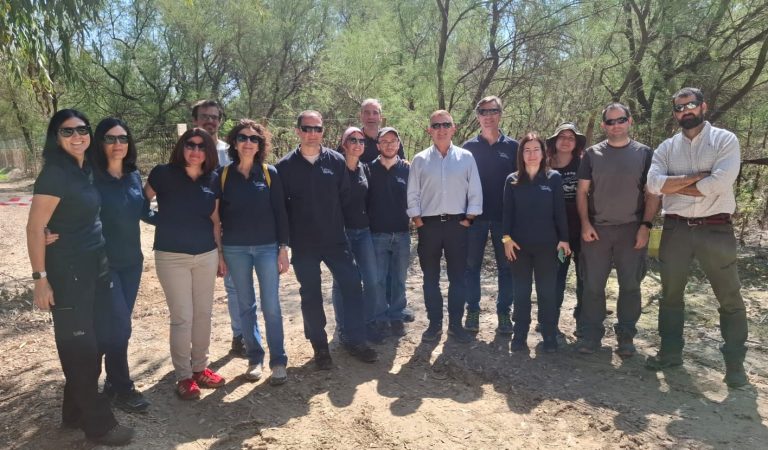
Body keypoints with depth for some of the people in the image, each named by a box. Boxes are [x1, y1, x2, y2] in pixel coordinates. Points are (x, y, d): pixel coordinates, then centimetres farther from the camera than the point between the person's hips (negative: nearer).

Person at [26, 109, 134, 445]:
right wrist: (40, 278, -16)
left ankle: (77, 412, 31)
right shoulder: (55, 173, -15)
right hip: (67, 269, -8)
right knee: (78, 346, 4)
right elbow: (35, 228, -16)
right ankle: (98, 423, 16)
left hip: (96, 265, 8)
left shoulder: (88, 170, 8)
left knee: (92, 342, 15)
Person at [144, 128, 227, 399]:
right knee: (182, 317, 0)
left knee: (203, 314, 10)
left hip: (206, 256, 4)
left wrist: (221, 254, 11)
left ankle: (200, 368, 27)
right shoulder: (163, 174, -8)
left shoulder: (213, 180, 4)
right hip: (171, 257, -4)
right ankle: (184, 376, 15)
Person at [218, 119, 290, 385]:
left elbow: (280, 212, 0)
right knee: (245, 306, 9)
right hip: (235, 249, 1)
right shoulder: (223, 174, 2)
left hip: (267, 247, -1)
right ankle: (255, 358, 22)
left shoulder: (270, 173, 0)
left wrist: (283, 248, -4)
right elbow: (217, 214, 5)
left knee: (271, 306, -1)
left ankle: (278, 361, 10)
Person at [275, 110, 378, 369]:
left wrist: (334, 222, 5)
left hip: (335, 239, 1)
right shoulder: (285, 166, -3)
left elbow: (345, 196, 6)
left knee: (352, 285, 0)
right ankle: (320, 346, 25)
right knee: (311, 296, 9)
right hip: (303, 244, -1)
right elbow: (280, 205, 0)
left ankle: (355, 340, 17)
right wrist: (291, 234, -1)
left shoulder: (336, 161, 0)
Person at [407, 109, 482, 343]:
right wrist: (418, 220, -2)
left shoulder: (466, 157, 2)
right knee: (431, 278, 8)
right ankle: (434, 324, 21)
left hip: (457, 223, 0)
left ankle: (455, 324, 19)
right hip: (429, 225, 1)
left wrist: (469, 218, -2)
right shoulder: (420, 159, 3)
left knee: (458, 277, 6)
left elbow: (475, 191, 3)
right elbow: (413, 194, 3)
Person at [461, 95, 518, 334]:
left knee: (506, 266, 6)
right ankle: (473, 311, 17)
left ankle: (503, 312, 18)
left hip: (505, 215, 0)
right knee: (472, 265, 5)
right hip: (475, 215, 0)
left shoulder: (512, 146, 4)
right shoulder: (468, 147, 4)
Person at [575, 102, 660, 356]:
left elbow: (652, 193, 2)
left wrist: (646, 225, -7)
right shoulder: (593, 154, 6)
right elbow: (582, 191, 4)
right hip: (597, 230, 1)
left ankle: (626, 336, 19)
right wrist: (585, 224, -5)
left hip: (632, 230, 0)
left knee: (630, 285, 5)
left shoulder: (644, 153, 4)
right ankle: (591, 334, 15)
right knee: (593, 285, 3)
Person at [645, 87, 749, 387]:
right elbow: (653, 184, -8)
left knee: (729, 297, 4)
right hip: (675, 228, 3)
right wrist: (694, 177, -15)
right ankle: (670, 352, 26)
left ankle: (735, 362, 18)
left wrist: (676, 187, -9)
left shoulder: (725, 140, -2)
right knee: (671, 294, 12)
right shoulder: (667, 147, 8)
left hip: (715, 229, -3)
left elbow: (721, 182, -18)